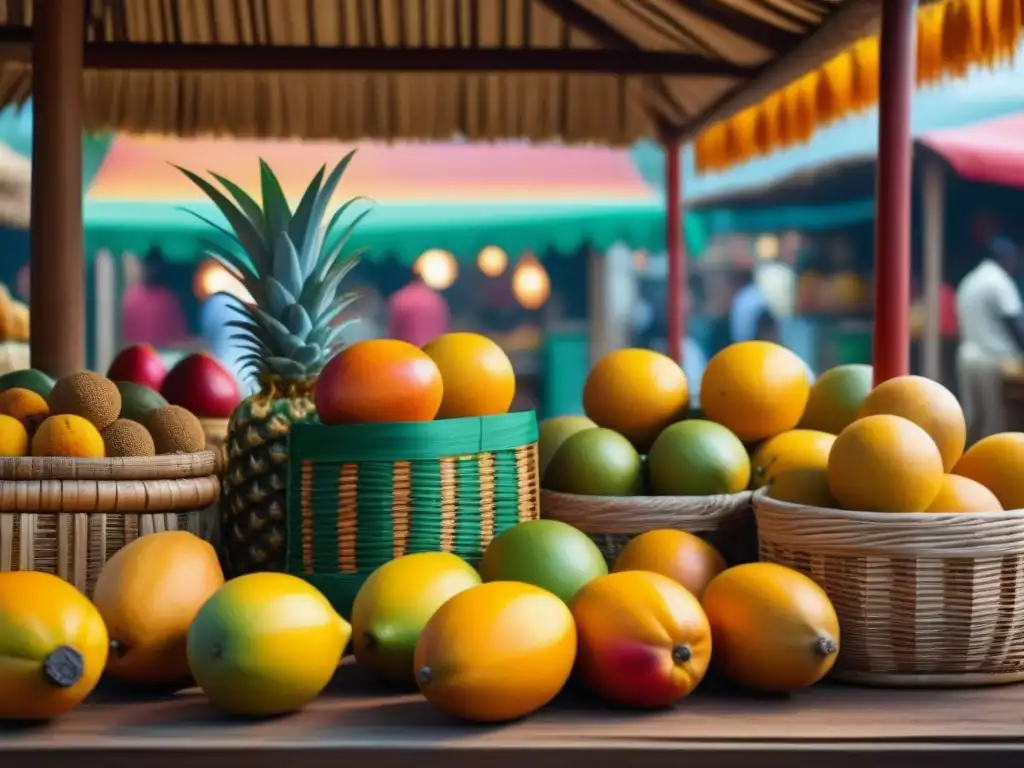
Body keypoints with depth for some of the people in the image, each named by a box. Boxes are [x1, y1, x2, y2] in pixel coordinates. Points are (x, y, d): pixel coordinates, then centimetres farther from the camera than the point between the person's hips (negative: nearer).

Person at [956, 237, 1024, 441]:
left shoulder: (969, 281, 16)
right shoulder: (1000, 281, -10)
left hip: (968, 356, 8)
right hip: (995, 359, -8)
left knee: (971, 418, 8)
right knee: (997, 422, -4)